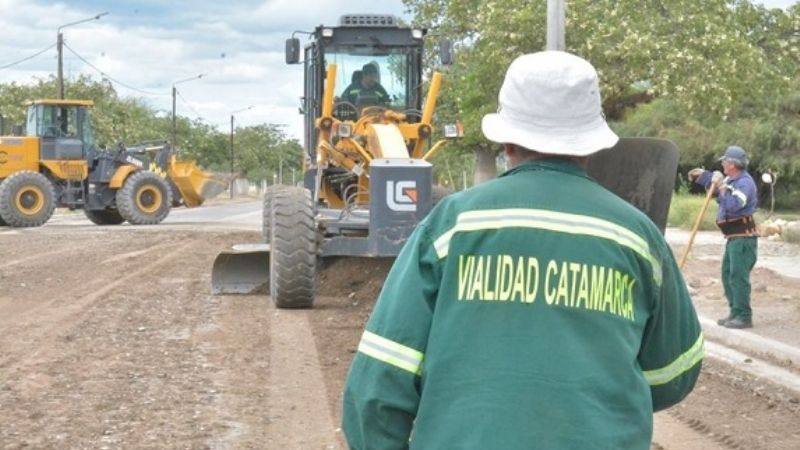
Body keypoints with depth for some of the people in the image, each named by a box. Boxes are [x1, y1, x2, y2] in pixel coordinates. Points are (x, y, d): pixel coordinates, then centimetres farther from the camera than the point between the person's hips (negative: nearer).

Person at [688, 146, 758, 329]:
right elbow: (714, 180, 36)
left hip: (743, 237, -10)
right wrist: (700, 175, 40)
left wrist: (721, 186, -22)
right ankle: (735, 313, 21)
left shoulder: (745, 182, -17)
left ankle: (744, 317, -9)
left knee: (738, 276, -11)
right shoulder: (730, 180, 13)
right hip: (733, 237, 11)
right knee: (728, 275, 15)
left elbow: (733, 205, -29)